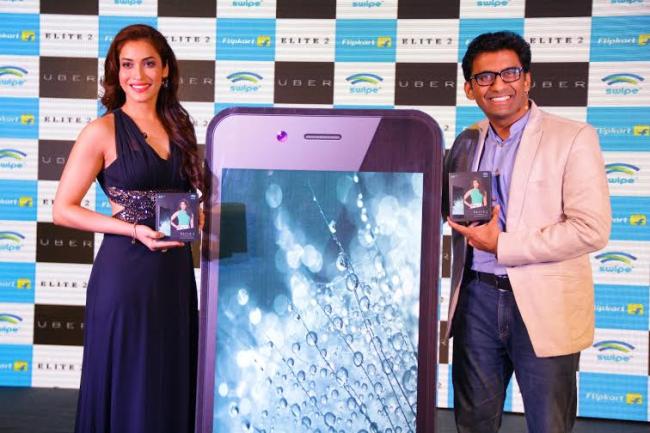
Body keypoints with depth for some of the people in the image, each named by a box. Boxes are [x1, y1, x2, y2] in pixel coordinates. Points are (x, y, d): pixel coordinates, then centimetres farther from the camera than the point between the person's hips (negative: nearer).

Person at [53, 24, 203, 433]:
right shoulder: (103, 130, -7)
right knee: (128, 387, 4)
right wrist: (134, 230, -18)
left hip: (176, 270, 5)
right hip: (125, 270, -5)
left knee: (172, 386, 14)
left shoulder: (178, 127, 10)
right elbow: (63, 209, -8)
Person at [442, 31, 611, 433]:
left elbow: (592, 229, -14)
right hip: (477, 298, 4)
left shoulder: (573, 138, -7)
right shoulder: (466, 142, 10)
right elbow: (448, 206, 22)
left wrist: (501, 245, -14)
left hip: (543, 306, -4)